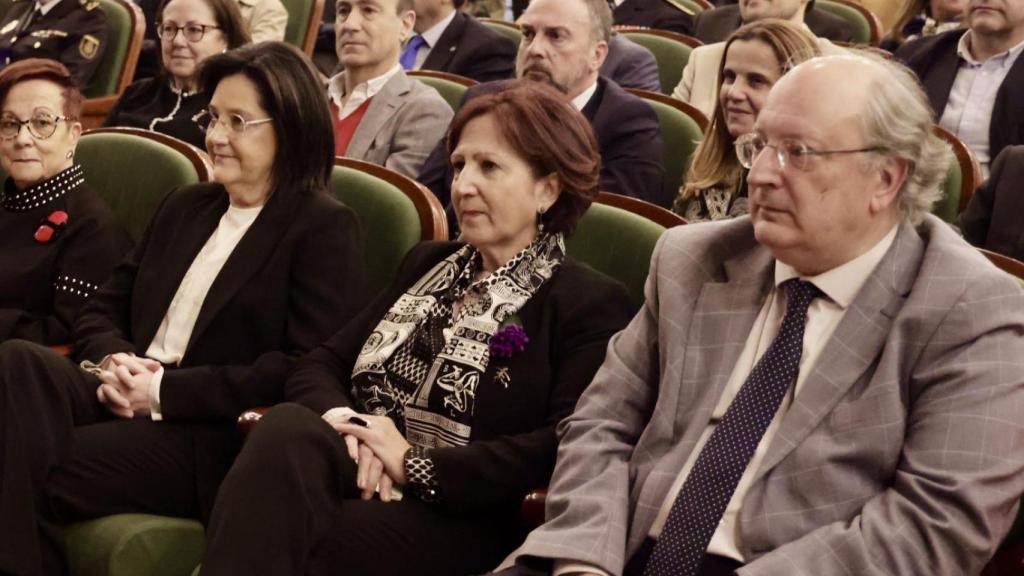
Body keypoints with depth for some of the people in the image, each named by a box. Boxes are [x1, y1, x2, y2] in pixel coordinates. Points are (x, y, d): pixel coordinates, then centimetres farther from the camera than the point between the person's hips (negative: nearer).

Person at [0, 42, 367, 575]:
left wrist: (165, 390, -15)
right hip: (130, 402, 7)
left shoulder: (325, 230, 0)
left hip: (217, 439, -7)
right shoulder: (185, 207, 23)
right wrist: (116, 361, -4)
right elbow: (100, 311, 22)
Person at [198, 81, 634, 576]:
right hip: (357, 479, 6)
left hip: (458, 520, -6)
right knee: (287, 429, -30)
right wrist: (341, 420, -7)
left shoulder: (592, 305, 2)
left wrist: (416, 464, -14)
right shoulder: (426, 263, 25)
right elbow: (322, 365, 17)